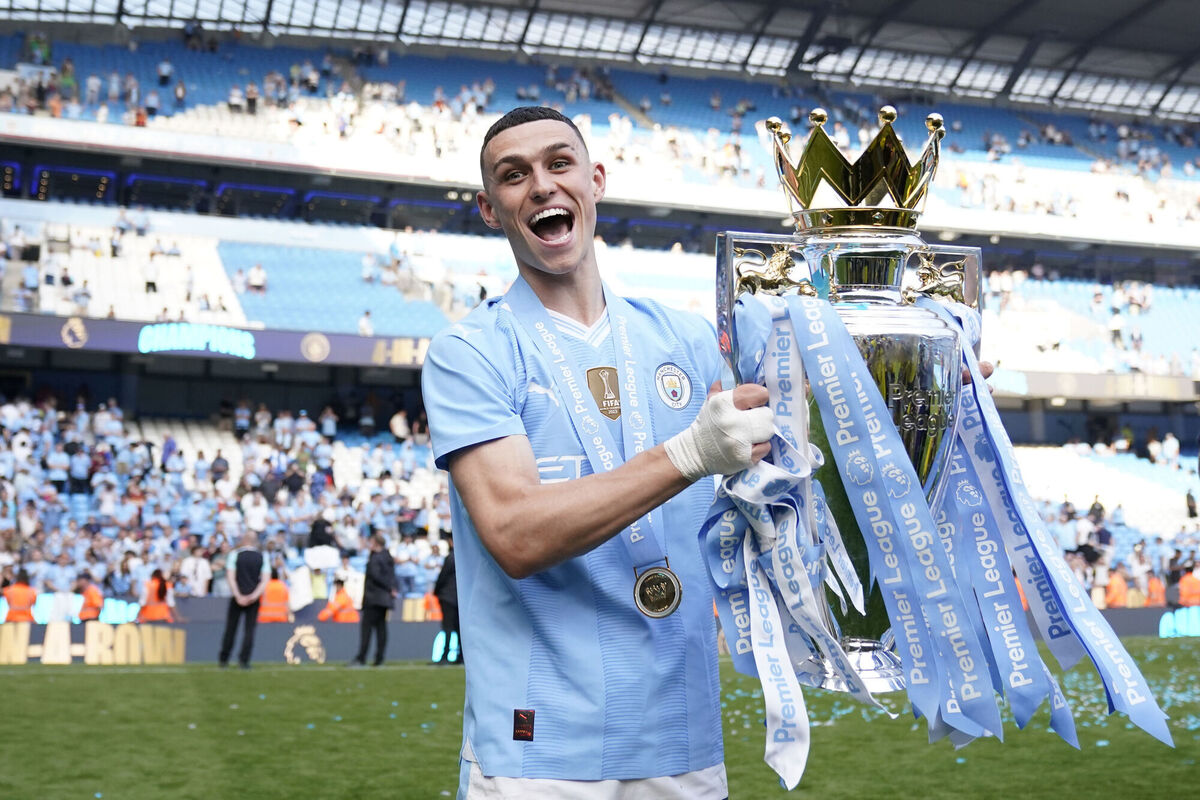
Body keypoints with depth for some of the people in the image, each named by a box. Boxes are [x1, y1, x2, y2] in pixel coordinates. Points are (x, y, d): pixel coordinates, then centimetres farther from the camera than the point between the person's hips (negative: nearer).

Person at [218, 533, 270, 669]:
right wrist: (254, 596, -9)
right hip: (254, 600, 1)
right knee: (249, 629, 2)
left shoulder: (234, 554, 0)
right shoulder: (262, 557, 4)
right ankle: (244, 660, -6)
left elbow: (230, 577, -8)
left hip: (237, 597, -1)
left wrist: (238, 596, -9)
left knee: (230, 628, 7)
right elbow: (265, 580, -4)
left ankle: (223, 660, 11)